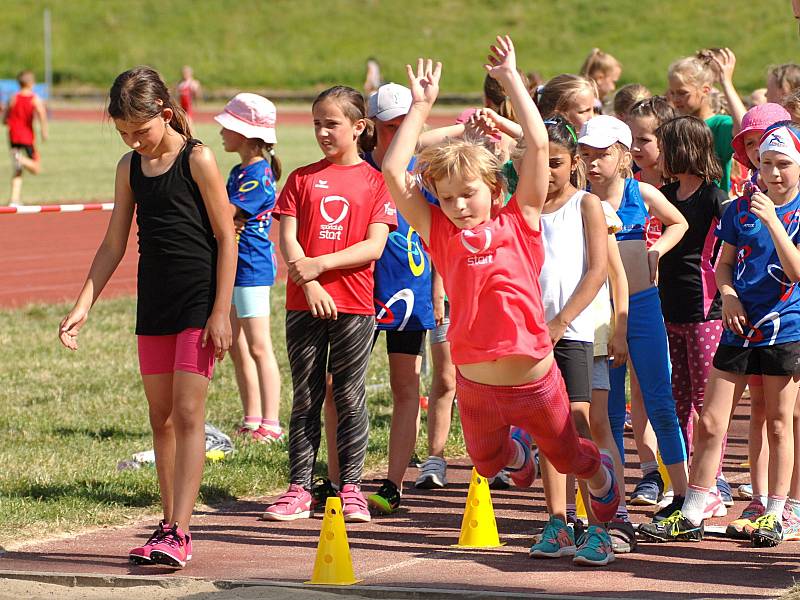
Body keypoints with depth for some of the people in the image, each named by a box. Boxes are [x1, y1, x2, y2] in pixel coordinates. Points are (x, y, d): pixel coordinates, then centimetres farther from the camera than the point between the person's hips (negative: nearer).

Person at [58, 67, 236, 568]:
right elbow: (114, 246, 12)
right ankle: (170, 526, 14)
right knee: (161, 418, 8)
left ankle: (180, 533, -14)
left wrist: (221, 312, -13)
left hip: (199, 303, -6)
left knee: (188, 413, -11)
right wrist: (83, 308, 4)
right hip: (153, 304, 6)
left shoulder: (197, 160, -9)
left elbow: (226, 239, -9)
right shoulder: (130, 168, 7)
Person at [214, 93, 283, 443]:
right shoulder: (239, 171, 14)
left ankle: (270, 424, -5)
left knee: (258, 347, -7)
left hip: (251, 266, -10)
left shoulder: (258, 175, -16)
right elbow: (227, 218, 9)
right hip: (231, 266, 10)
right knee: (237, 347, 12)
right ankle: (252, 421, 18)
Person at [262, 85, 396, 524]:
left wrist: (320, 265, -15)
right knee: (305, 398, 6)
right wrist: (309, 285, -13)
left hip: (354, 306, -2)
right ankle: (299, 489, 8)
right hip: (304, 304, 2)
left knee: (350, 397, 3)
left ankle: (350, 488, 9)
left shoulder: (374, 181, 2)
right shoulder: (302, 179, 9)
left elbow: (374, 246, -6)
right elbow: (287, 239, 2)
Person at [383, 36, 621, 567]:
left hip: (536, 379, -1)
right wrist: (422, 105, -2)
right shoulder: (441, 234, -1)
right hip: (476, 384, 1)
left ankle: (605, 514, 49)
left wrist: (511, 78, -4)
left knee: (571, 458, 19)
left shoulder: (520, 223, -3)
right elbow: (394, 172, -7)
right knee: (485, 462, 22)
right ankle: (515, 449, 56)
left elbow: (538, 144, -9)